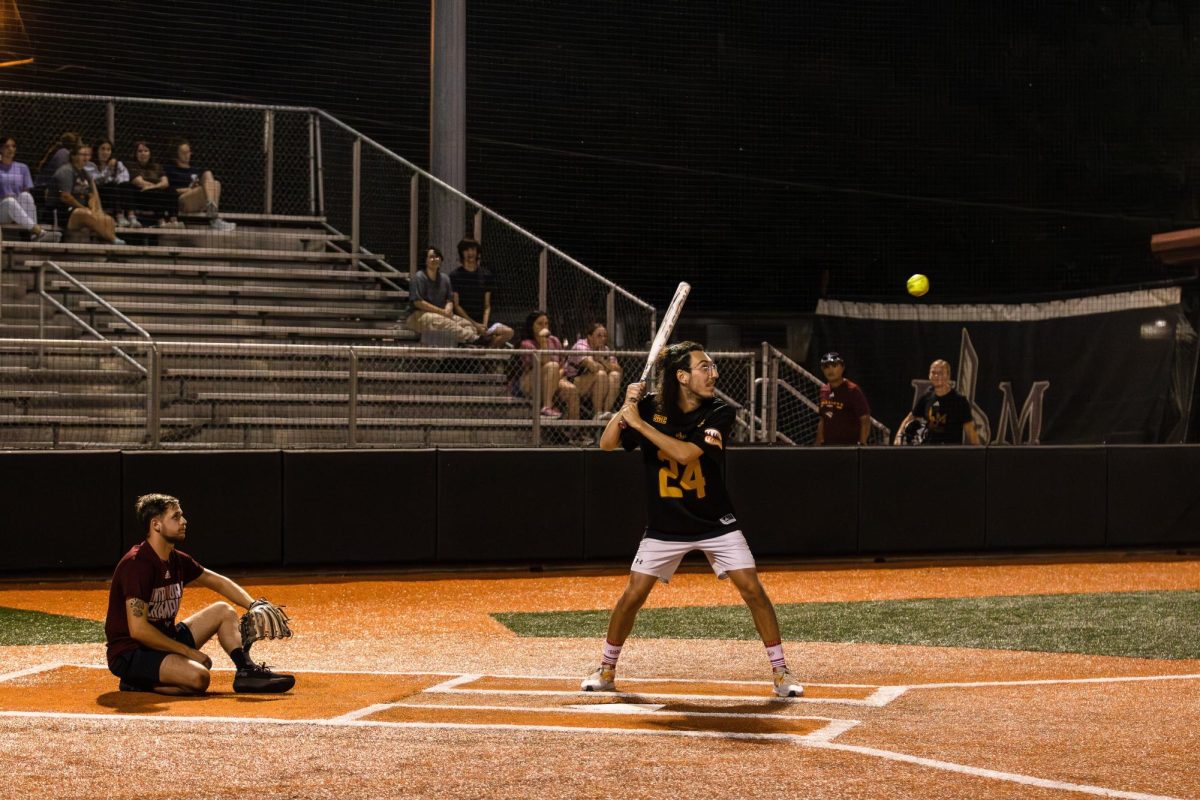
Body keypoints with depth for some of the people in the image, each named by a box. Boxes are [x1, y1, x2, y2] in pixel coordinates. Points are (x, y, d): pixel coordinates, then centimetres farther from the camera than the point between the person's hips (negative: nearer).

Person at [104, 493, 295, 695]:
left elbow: (219, 582, 21)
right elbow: (138, 629, -26)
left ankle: (246, 671, 2)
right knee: (199, 677, -33)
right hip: (129, 654, -9)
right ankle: (139, 683, -12)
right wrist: (188, 652, -20)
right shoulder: (138, 564, -21)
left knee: (224, 611, 11)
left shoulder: (177, 561, 6)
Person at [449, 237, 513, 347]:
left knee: (508, 332, -21)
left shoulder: (486, 275, 13)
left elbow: (487, 305, 11)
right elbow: (456, 305, -3)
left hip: (481, 321, 5)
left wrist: (484, 325, -8)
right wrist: (474, 324, -13)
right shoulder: (455, 276, 2)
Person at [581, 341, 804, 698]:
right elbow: (607, 444, -9)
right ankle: (606, 669, 19)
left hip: (716, 523, -1)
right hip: (665, 526, 1)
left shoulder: (719, 414, -13)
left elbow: (685, 453, -26)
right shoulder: (651, 407, -6)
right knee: (632, 595, 0)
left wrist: (639, 422, -26)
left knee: (753, 589, -10)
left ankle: (780, 671, 1)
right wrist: (626, 407, -23)